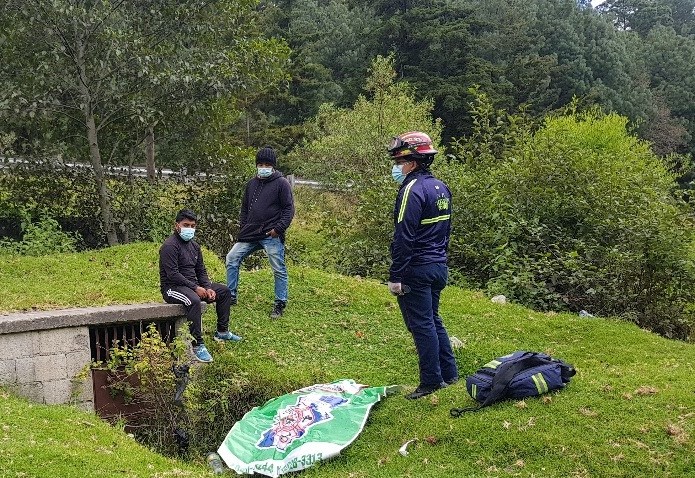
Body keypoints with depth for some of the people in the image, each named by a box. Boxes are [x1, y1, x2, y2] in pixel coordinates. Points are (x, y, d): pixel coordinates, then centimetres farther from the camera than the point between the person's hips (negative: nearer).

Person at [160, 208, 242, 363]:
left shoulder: (194, 245, 13)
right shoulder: (170, 246, -15)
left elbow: (201, 271, 15)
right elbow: (173, 274, -23)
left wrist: (208, 288, -4)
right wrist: (196, 288, -24)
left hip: (193, 285, 10)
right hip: (172, 287, -9)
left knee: (224, 291, 10)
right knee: (194, 300, -39)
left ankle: (222, 332, 19)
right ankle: (197, 345, -33)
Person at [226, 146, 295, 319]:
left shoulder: (281, 183, -4)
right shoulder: (252, 183, 15)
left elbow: (289, 209, -7)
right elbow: (245, 207, 22)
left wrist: (278, 228, -15)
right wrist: (242, 226, 9)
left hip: (272, 236, -6)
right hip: (250, 234, 6)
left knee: (279, 269, -1)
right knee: (232, 258, 3)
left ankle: (280, 304, 11)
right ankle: (231, 297, 13)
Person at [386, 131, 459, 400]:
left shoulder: (413, 190, -18)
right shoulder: (441, 188, 11)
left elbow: (403, 238, -21)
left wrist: (395, 276, -18)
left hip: (417, 269, -9)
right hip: (439, 266, 9)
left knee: (421, 325, -1)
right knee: (433, 320, 18)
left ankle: (431, 382, 6)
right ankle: (449, 374, 25)